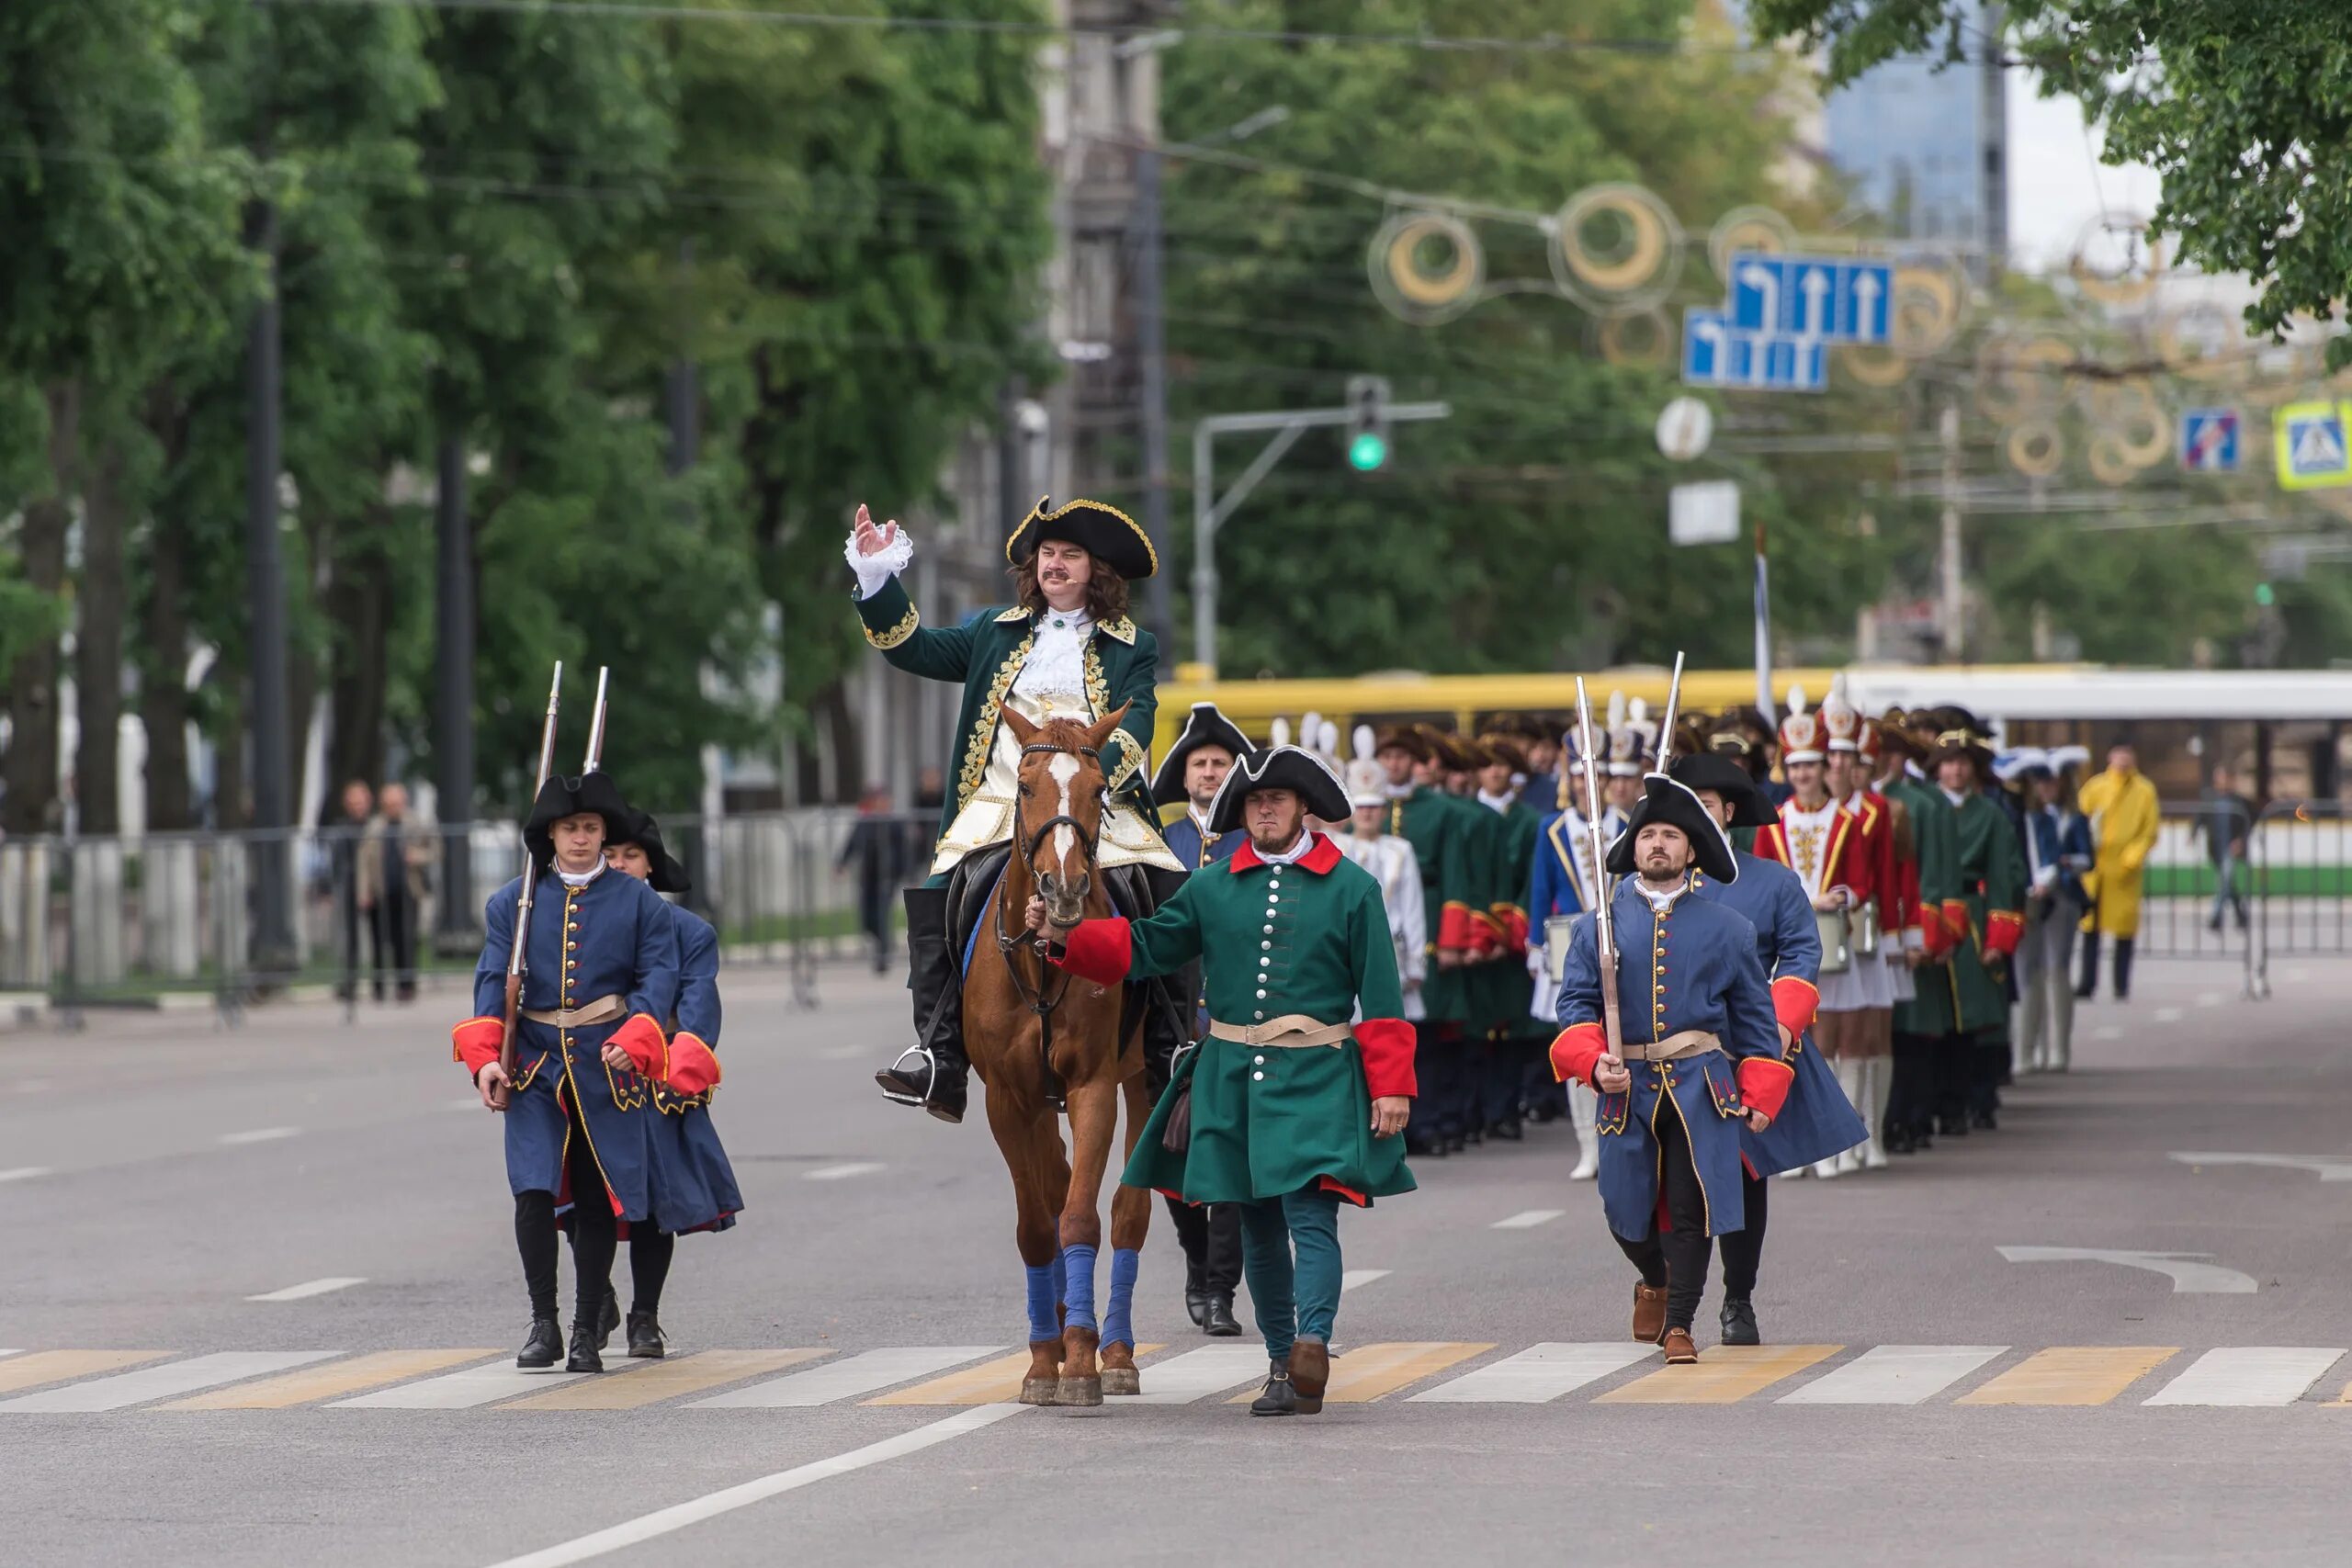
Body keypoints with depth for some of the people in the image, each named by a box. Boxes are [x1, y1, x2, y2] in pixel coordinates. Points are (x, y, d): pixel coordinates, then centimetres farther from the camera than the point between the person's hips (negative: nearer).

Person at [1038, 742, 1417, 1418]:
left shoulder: (1351, 889, 0)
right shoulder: (1212, 887, 9)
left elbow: (1381, 999, 0)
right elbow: (1143, 946, 8)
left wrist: (1392, 1085, -6)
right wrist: (1064, 935, -7)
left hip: (1315, 1083, -4)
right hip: (1232, 1081, 4)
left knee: (1310, 1214, -17)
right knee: (1259, 1226, 10)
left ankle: (1312, 1348, -31)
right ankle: (1281, 1365, 18)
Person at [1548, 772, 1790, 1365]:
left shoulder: (1726, 928, 8)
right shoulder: (1600, 925, 7)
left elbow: (1755, 1013, 11)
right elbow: (1575, 1001, 5)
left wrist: (1760, 1095, 5)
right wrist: (1594, 1062, -13)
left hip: (1701, 1086, -1)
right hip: (1628, 1086, 1)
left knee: (1692, 1205, -7)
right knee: (1625, 1208, 5)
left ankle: (1679, 1325, 3)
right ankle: (1655, 1282, 37)